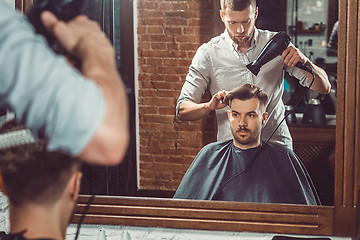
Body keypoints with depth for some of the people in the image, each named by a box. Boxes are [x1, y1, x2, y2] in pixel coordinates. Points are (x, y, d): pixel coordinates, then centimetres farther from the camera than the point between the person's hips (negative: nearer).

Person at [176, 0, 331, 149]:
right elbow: (182, 110, 0)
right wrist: (209, 106, -22)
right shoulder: (208, 53, 2)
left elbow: (324, 87, 5)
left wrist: (305, 62, -15)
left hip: (276, 144, 1)